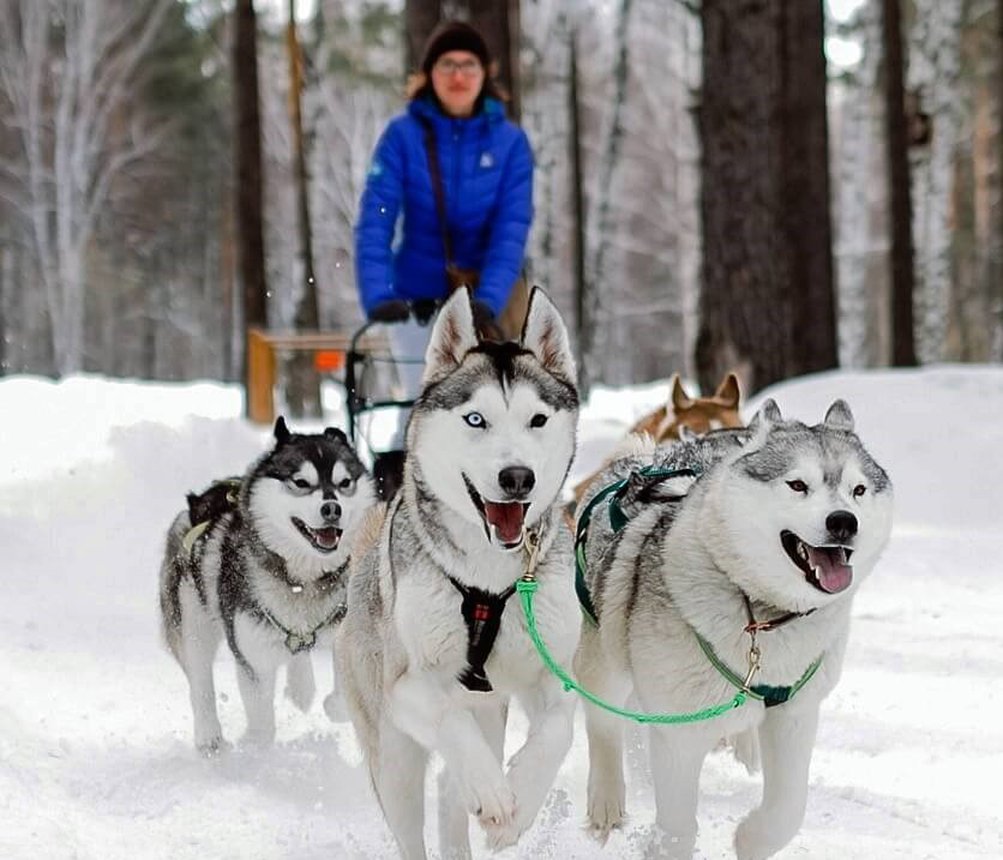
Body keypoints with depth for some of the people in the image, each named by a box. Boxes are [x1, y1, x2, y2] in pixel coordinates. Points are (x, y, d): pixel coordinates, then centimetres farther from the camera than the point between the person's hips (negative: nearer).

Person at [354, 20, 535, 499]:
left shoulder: (509, 141, -5)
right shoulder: (403, 135, -8)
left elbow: (512, 229, -14)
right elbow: (374, 220, -15)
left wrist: (488, 301, -28)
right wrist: (377, 295, -29)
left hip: (487, 299, 1)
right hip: (416, 297, -1)